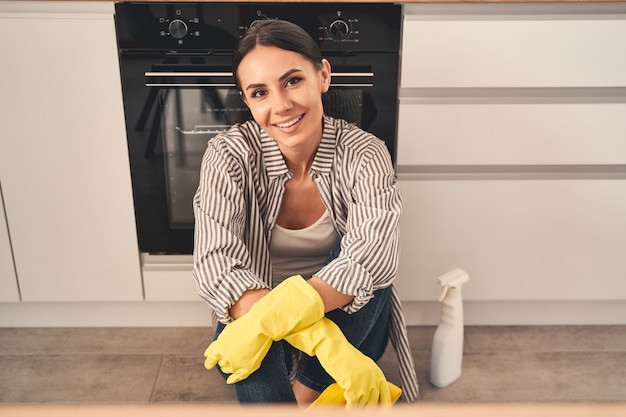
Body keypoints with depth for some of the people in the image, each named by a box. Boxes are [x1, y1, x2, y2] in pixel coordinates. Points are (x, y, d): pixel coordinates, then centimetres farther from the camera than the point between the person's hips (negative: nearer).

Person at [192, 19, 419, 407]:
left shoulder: (364, 153, -17)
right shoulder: (229, 155, -17)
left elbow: (374, 254, -32)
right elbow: (216, 265, -29)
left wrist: (267, 320, -45)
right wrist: (323, 342, -44)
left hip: (349, 316, 2)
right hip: (253, 311, -1)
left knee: (358, 264, -30)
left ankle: (308, 391, -15)